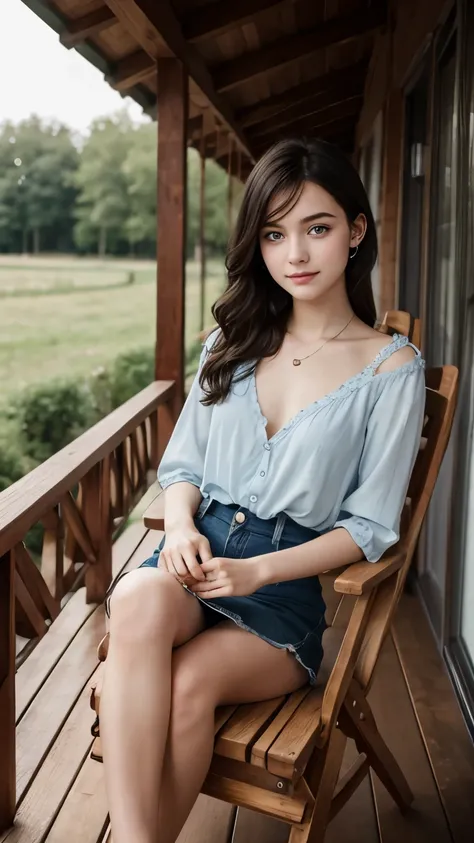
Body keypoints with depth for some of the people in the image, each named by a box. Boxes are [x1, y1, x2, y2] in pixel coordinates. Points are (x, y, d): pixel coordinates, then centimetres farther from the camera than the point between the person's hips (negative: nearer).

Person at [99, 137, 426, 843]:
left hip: (289, 581, -2)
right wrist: (181, 527, -8)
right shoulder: (233, 341, 13)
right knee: (141, 599, -33)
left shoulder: (392, 367, -1)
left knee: (190, 680, -31)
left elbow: (368, 526, -2)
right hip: (197, 553, 3)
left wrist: (258, 570, -15)